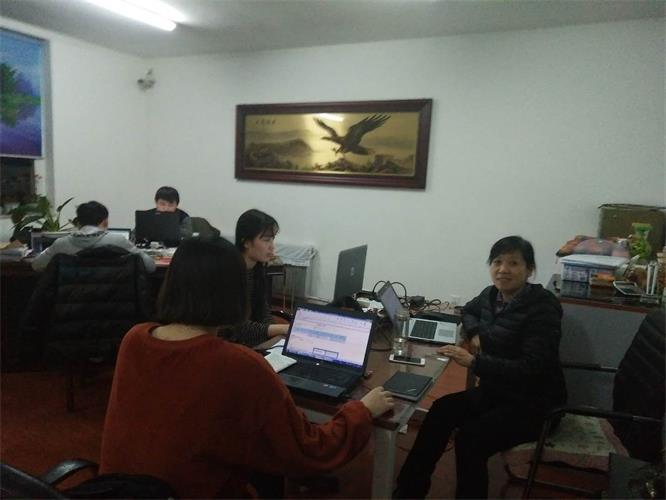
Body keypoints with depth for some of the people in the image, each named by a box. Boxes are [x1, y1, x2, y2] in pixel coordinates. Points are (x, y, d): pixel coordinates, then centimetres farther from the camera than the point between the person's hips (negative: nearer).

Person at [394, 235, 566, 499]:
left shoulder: (542, 307, -20)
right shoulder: (491, 295, 2)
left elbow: (531, 369, -26)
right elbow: (468, 311, 25)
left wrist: (474, 362, -32)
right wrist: (475, 333, 3)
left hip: (532, 403, -7)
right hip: (495, 391, 7)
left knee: (470, 438, -25)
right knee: (441, 410, -14)